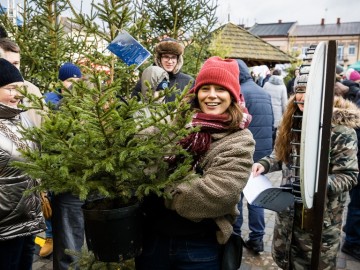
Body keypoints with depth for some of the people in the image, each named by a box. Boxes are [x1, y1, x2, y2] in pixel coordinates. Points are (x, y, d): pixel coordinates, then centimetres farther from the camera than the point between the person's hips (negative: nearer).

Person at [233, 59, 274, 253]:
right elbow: (271, 122, 15)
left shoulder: (239, 92, -10)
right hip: (264, 149, 7)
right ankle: (257, 238, 18)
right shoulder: (264, 93, 13)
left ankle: (234, 233, 18)